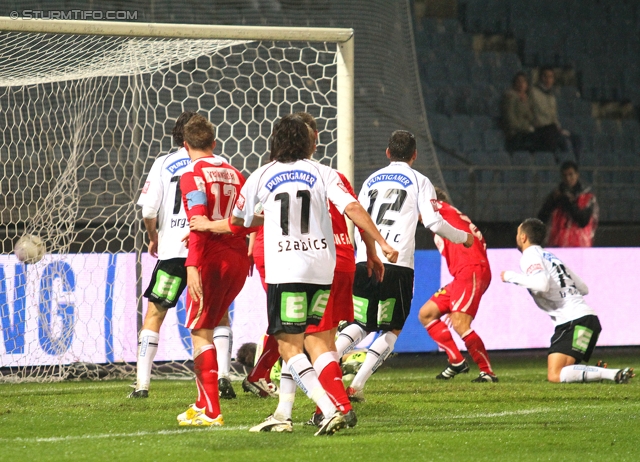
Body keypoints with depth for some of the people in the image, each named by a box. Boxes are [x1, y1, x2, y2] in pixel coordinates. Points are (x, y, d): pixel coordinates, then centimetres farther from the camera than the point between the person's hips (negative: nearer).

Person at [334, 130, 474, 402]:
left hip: (364, 262, 4)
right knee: (392, 330, 7)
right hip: (397, 265, -4)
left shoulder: (372, 180, 19)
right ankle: (357, 385, -5)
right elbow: (434, 222, -1)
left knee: (361, 325, 15)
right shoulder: (419, 181, 7)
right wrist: (463, 237, 15)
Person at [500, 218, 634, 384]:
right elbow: (583, 289, 23)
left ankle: (615, 374, -26)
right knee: (559, 373, 14)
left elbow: (542, 284, -21)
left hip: (573, 321, -9)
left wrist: (512, 277, -7)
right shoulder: (551, 256, 25)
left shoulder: (530, 255, -1)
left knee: (555, 376, -17)